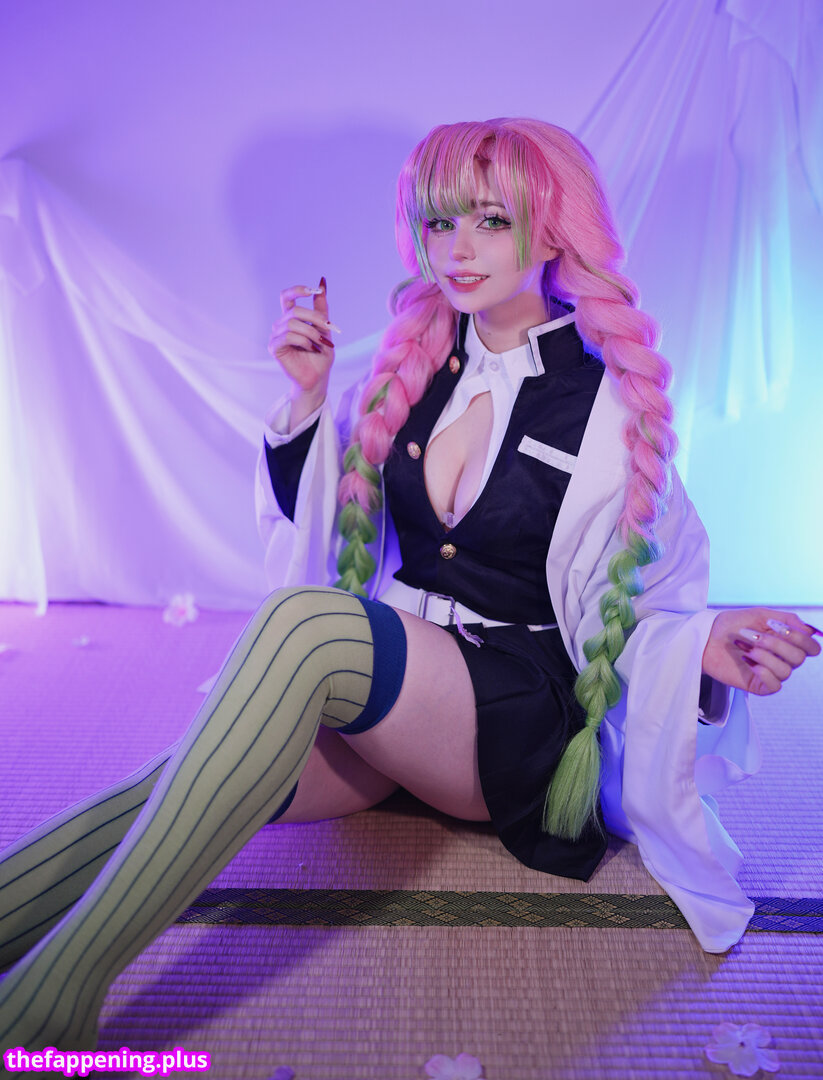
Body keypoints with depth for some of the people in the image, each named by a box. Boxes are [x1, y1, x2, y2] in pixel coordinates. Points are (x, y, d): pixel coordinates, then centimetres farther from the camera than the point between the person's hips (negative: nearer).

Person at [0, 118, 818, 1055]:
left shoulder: (611, 401, -3)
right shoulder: (412, 362, 8)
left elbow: (632, 608, 0)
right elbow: (320, 525, 12)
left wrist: (707, 650, -21)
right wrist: (307, 397, -1)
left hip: (510, 723, -4)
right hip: (380, 688, 5)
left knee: (304, 622, -35)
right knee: (188, 783, -27)